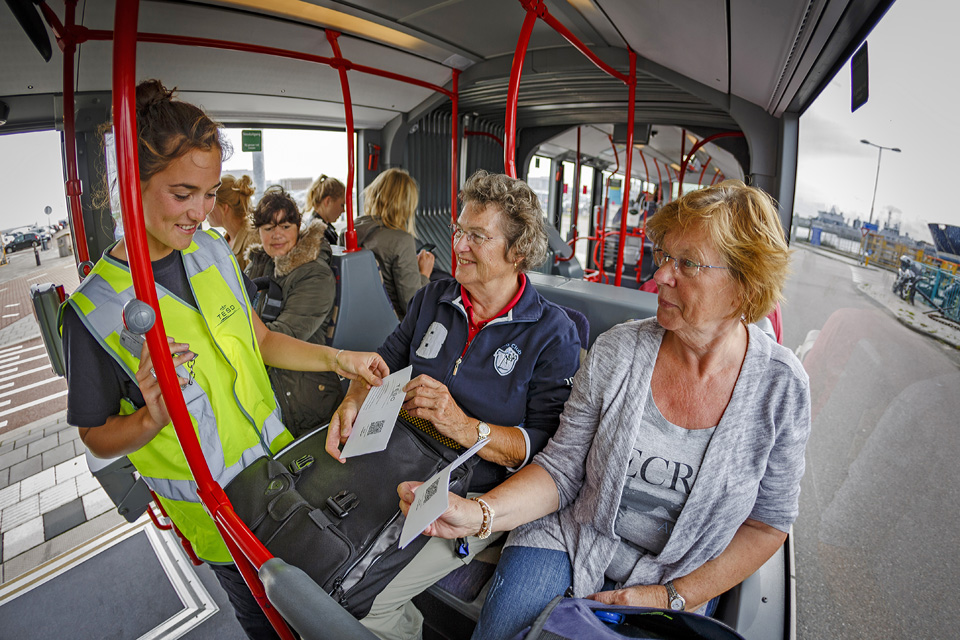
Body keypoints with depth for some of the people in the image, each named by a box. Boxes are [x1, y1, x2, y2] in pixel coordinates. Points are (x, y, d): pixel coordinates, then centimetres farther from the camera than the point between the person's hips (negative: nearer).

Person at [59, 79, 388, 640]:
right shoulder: (92, 309, -18)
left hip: (277, 457, 4)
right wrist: (153, 417, -30)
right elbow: (98, 438, -9)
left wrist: (336, 359, -9)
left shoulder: (215, 251, -5)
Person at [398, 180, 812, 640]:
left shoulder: (782, 386, -12)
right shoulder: (616, 351, -12)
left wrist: (673, 597, -10)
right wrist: (478, 513, -24)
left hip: (680, 581, 1)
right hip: (571, 543, 0)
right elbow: (563, 467, -9)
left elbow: (767, 523, -2)